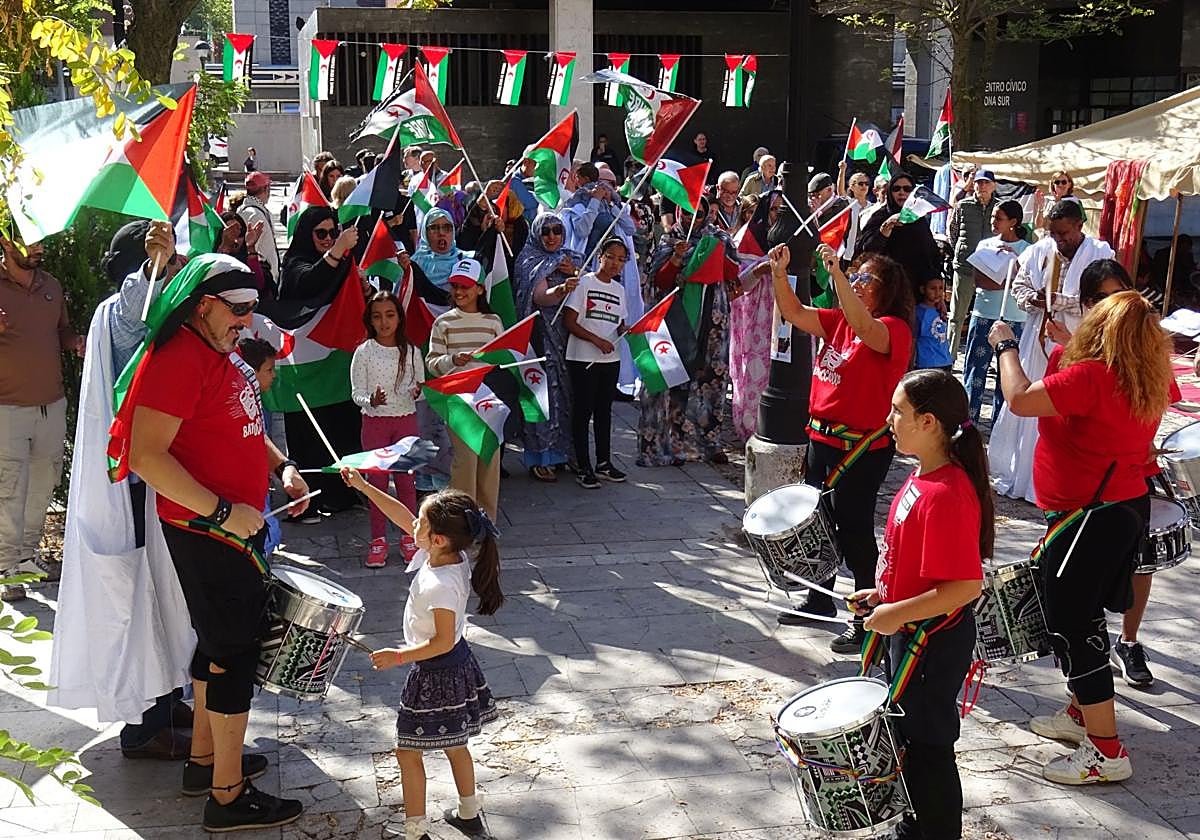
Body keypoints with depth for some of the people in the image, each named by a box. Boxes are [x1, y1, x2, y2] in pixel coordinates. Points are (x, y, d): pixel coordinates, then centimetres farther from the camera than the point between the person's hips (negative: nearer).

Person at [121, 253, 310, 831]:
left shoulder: (220, 355, 12)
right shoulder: (176, 360, -20)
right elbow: (145, 456, -27)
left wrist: (282, 467, 8)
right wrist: (222, 511, -26)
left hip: (233, 525, 10)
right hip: (205, 532, -10)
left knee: (218, 641, 20)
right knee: (235, 649, -4)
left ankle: (205, 760, 35)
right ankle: (229, 797, 7)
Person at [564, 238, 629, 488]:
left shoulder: (619, 289, 12)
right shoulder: (584, 283, -6)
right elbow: (569, 322, -11)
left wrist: (629, 331, -4)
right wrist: (597, 340, -18)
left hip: (611, 359, 6)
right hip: (583, 358, -6)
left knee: (604, 410, 14)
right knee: (583, 410, 0)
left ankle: (604, 462, 24)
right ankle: (584, 468, 4)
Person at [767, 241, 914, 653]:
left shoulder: (894, 329, -14)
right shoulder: (839, 321, 10)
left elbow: (866, 329, -35)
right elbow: (795, 313, 8)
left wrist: (836, 273, -40)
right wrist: (780, 273, -7)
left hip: (862, 447, -9)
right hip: (823, 437, 9)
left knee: (852, 527, -4)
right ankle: (819, 600, 34)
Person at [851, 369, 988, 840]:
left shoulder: (947, 495, -28)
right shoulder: (922, 477, 3)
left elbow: (966, 586, -31)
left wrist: (897, 615, -26)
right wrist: (882, 594, 9)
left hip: (934, 642, -10)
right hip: (908, 633, 10)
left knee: (927, 744, 6)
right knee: (908, 733, 24)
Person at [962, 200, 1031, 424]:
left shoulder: (1026, 249, 1)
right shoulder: (985, 244, 7)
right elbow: (979, 280, -3)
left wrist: (1014, 256, -19)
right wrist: (1008, 282, -17)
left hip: (1014, 318, -1)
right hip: (984, 314, 2)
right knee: (976, 365, 1)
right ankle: (968, 419, 6)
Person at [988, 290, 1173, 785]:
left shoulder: (1090, 376, -23)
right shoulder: (1149, 383, 4)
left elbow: (1020, 400, -25)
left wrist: (1005, 345, -9)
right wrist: (1065, 347, 22)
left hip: (1087, 518, -9)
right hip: (1127, 507, 9)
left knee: (1072, 628, -3)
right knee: (1082, 618, 23)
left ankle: (1105, 751, 1)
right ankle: (1082, 714, 38)